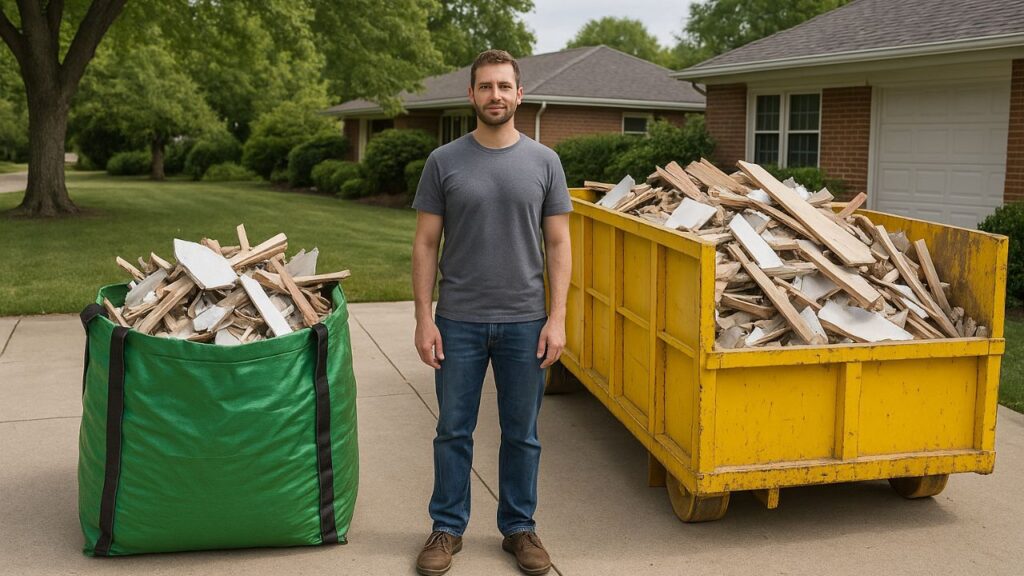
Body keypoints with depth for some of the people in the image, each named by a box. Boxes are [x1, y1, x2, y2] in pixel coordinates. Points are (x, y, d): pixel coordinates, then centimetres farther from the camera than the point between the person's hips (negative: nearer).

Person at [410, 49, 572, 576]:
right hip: (459, 321, 0)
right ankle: (448, 527, 26)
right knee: (453, 431, 10)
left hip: (524, 323, 1)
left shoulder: (543, 162, 1)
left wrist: (556, 318, -6)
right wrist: (424, 319, -6)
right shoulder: (444, 162, -2)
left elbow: (558, 243, 1)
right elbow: (425, 244, 0)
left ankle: (518, 527, 28)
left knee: (522, 434, 12)